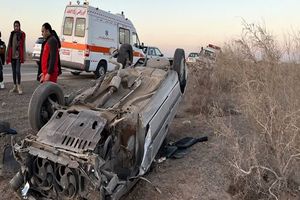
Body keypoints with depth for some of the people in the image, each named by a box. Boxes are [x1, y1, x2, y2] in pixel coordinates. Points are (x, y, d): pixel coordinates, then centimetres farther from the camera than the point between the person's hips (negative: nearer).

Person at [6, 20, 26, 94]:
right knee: (14, 71, 9)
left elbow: (23, 45, -5)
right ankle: (15, 86, 16)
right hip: (12, 55, 5)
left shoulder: (22, 34, -2)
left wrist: (23, 56, -10)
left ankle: (19, 87, -5)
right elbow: (9, 45, 12)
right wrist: (8, 56, 8)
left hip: (18, 55, -5)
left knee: (18, 71, -11)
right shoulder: (12, 34, 12)